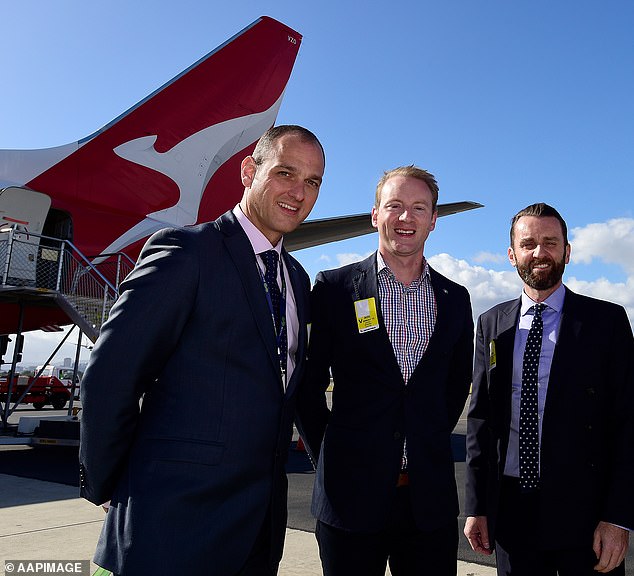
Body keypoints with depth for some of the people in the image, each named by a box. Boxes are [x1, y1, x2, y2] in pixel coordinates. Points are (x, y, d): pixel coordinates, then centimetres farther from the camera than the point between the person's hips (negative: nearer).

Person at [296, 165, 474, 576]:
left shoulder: (455, 298, 7)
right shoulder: (334, 288, -4)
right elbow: (308, 384, 0)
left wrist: (430, 444, 11)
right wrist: (327, 457, 1)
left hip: (431, 497, 3)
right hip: (352, 495, -2)